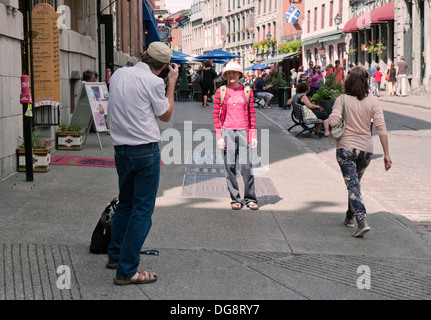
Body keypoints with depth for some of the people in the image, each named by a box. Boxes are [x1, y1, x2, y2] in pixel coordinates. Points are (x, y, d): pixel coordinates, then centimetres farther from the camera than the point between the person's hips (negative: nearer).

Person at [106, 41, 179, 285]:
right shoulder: (154, 82, -12)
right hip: (146, 150, -7)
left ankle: (115, 256, 33)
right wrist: (172, 83, 8)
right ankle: (126, 271, -1)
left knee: (125, 203, 22)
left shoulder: (119, 74, 8)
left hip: (121, 149, 7)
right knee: (142, 210, -2)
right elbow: (165, 116, 2)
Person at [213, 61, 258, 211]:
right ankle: (235, 199, 8)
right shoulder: (220, 92, 5)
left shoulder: (247, 91, 8)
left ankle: (250, 198, 4)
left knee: (246, 165, -6)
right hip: (227, 131, 0)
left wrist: (254, 135, 4)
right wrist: (218, 136, -3)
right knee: (230, 166, 0)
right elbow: (216, 115, 4)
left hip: (243, 131, 0)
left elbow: (252, 113, 9)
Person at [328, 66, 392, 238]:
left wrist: (326, 122, 5)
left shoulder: (342, 100, -8)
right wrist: (386, 154, -4)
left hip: (346, 148, -3)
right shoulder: (373, 101, -2)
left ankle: (362, 221, -18)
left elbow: (333, 121, -20)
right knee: (355, 183, 22)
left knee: (353, 185, -3)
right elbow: (381, 128, -6)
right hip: (366, 149, 3)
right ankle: (350, 217, 36)